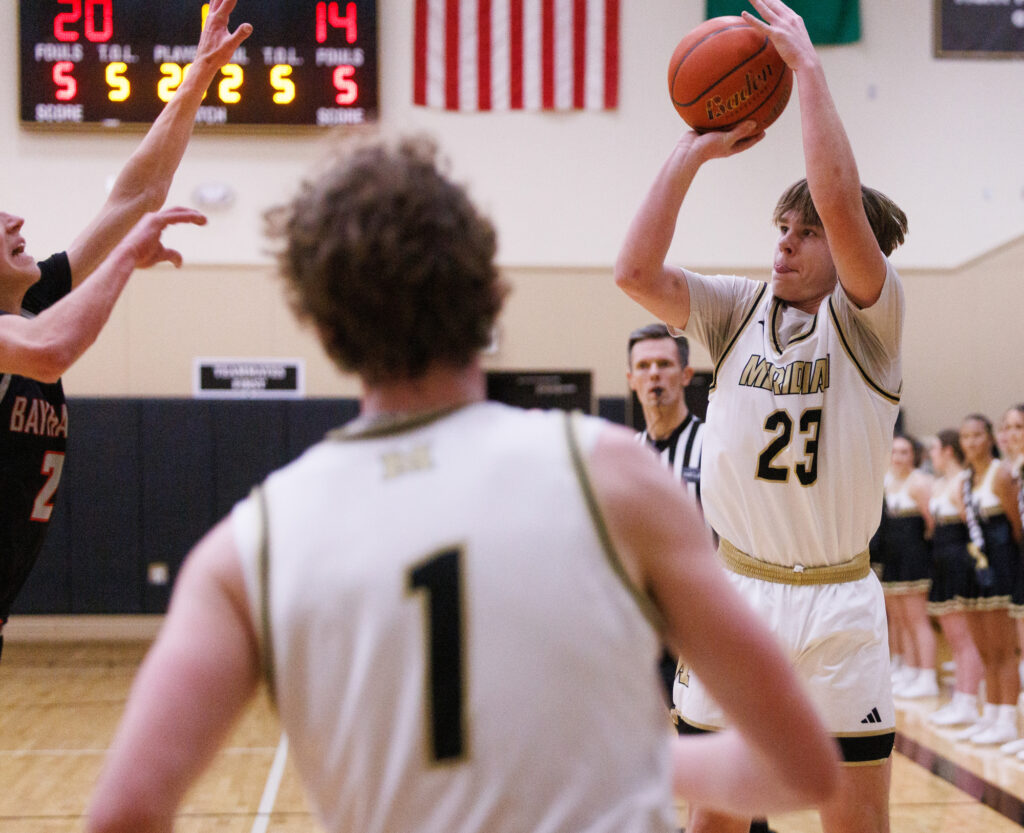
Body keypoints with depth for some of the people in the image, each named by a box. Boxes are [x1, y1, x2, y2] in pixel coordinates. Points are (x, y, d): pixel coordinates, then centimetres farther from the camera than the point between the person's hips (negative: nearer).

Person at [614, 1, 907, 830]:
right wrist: (692, 152, -7)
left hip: (836, 601, -3)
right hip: (736, 588, 3)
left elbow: (841, 201, -24)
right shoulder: (740, 311, 4)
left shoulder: (867, 318, -6)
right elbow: (636, 272, -10)